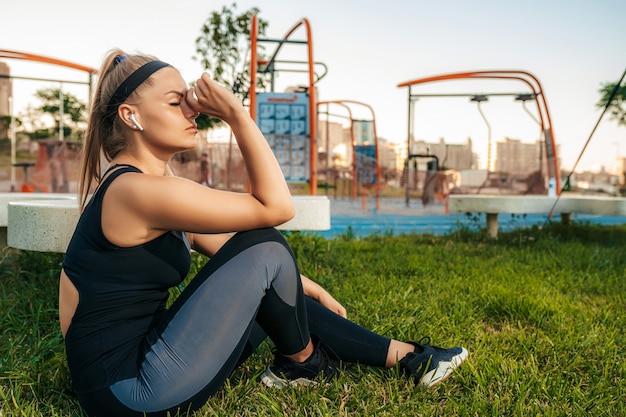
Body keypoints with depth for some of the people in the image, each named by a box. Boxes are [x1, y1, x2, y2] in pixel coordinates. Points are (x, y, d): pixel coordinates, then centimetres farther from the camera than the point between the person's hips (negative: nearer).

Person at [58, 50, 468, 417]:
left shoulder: (162, 187, 8)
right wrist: (236, 113, -19)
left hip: (142, 352, 9)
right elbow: (276, 207, -23)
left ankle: (404, 355, 19)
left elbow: (233, 251, 14)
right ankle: (300, 362, 11)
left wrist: (309, 289, 15)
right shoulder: (137, 190, -22)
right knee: (265, 248, -15)